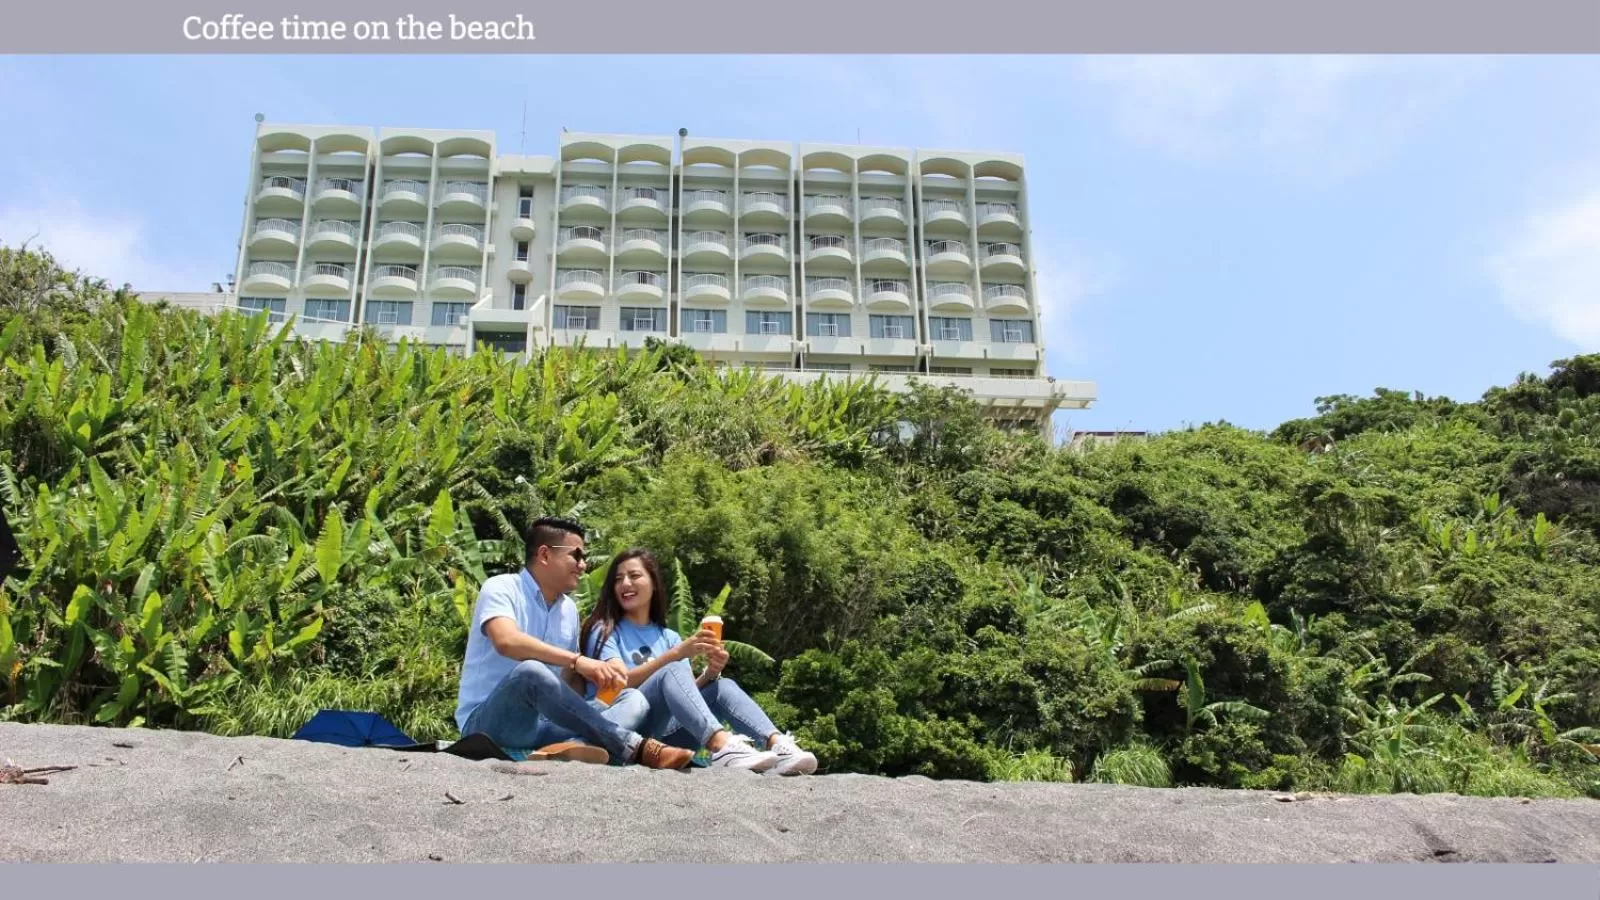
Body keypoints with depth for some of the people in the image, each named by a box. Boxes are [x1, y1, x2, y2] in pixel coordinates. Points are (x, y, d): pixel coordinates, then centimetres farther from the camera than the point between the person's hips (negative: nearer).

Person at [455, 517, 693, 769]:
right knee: (530, 671, -37)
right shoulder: (501, 589, -8)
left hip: (545, 721, 7)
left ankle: (572, 747, -42)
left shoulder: (569, 609, 13)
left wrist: (597, 675, -5)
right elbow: (506, 641, -29)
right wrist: (577, 660, -35)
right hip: (489, 721, -7)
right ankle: (637, 747, -34)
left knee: (633, 699, -9)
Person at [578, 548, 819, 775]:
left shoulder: (669, 637, 22)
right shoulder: (605, 630, 7)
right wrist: (677, 653, -20)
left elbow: (688, 691, 9)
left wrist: (709, 673, -12)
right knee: (673, 671, -30)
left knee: (724, 686, -18)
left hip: (665, 734, 5)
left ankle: (779, 745, -44)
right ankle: (723, 747, -56)